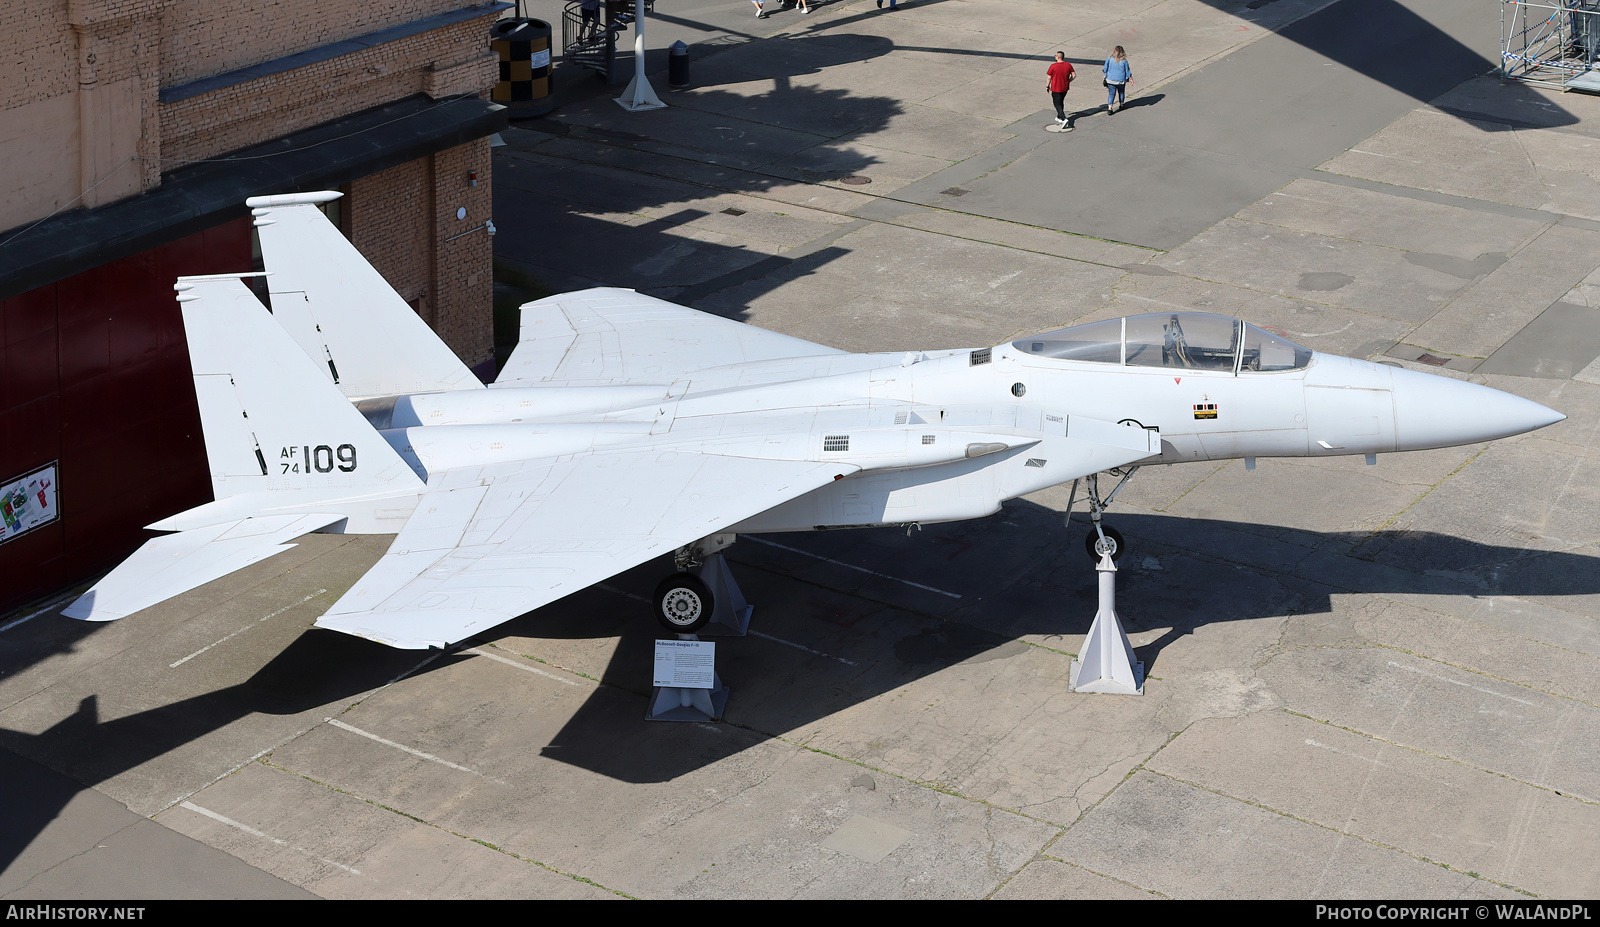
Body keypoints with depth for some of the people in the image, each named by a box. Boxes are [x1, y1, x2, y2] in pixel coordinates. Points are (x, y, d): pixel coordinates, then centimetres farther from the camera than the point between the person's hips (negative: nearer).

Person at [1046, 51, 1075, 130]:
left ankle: (1064, 120, -15)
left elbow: (1049, 78, -10)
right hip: (1065, 88, 5)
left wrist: (1047, 86, 5)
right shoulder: (1068, 65, -5)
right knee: (1061, 102, 24)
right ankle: (1059, 118, 38)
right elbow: (1073, 75, 1)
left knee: (1057, 104, 2)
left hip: (1056, 89, -5)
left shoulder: (1053, 66, -18)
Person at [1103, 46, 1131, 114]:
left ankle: (1110, 107, -13)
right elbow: (1127, 70, 0)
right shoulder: (1124, 61, -8)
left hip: (1111, 80, 0)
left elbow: (1105, 69, -3)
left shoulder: (1109, 59, -8)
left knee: (1111, 93, 1)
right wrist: (1130, 77, 13)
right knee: (1121, 92, 22)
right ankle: (1121, 105, 35)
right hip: (1121, 80, 0)